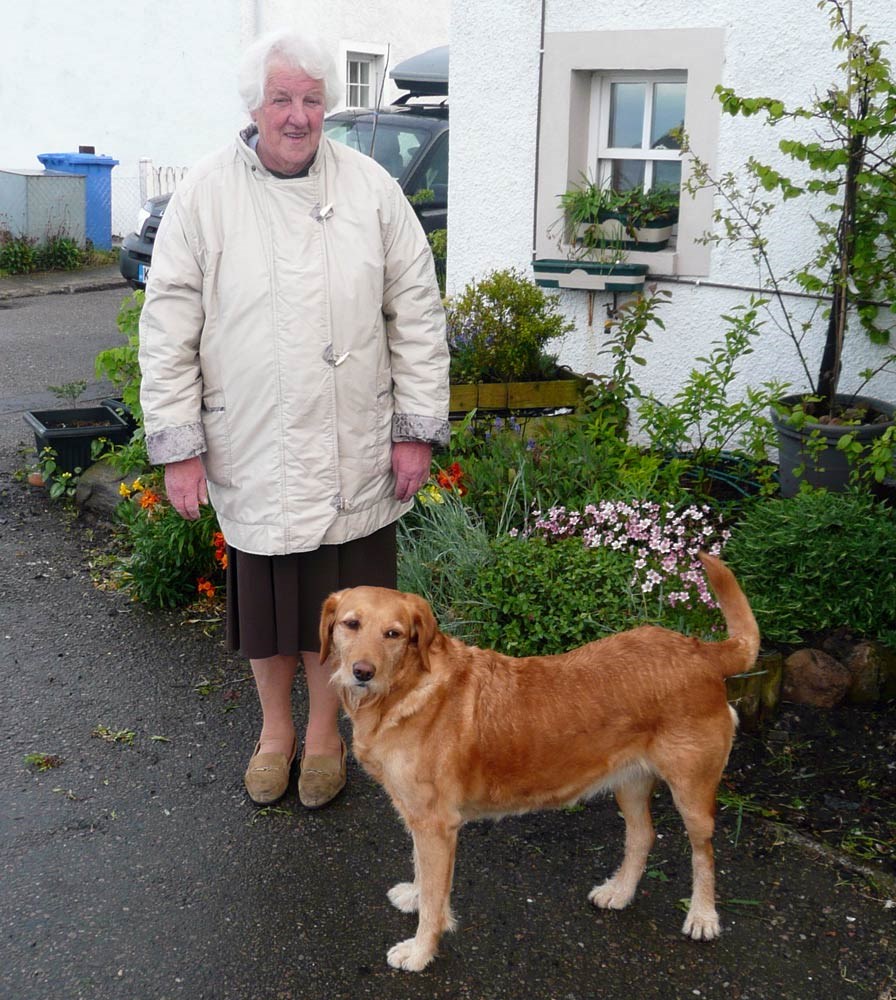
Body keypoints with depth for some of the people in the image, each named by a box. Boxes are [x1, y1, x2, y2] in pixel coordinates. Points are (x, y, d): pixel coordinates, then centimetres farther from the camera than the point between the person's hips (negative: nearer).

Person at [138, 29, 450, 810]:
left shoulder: (371, 188, -1)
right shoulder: (204, 195, -4)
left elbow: (417, 313, 1)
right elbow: (168, 330, -2)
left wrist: (419, 429, -2)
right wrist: (178, 446, -5)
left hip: (351, 450, 1)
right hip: (252, 452, 0)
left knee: (336, 597, 12)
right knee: (266, 595, 14)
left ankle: (324, 731, 35)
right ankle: (275, 728, 38)